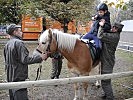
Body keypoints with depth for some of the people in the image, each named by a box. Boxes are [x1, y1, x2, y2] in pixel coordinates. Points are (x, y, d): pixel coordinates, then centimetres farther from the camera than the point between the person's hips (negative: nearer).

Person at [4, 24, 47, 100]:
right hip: (18, 78, -9)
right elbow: (25, 60, -22)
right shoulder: (18, 43, -16)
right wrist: (40, 57, -17)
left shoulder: (7, 44, 11)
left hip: (10, 77, 10)